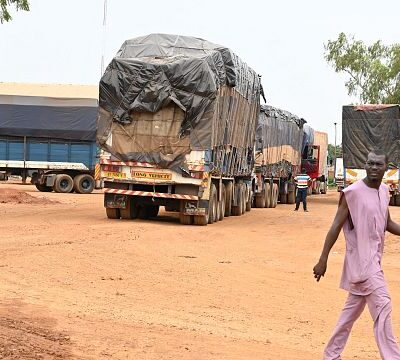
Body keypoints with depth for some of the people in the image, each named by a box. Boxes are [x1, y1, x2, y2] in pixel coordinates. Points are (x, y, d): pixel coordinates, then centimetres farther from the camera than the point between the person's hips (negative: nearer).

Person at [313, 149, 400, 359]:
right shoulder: (353, 192, -13)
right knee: (382, 305, -13)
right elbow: (336, 226, -13)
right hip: (361, 259, -8)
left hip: (373, 260, 8)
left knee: (353, 308, 14)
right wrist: (323, 260, -16)